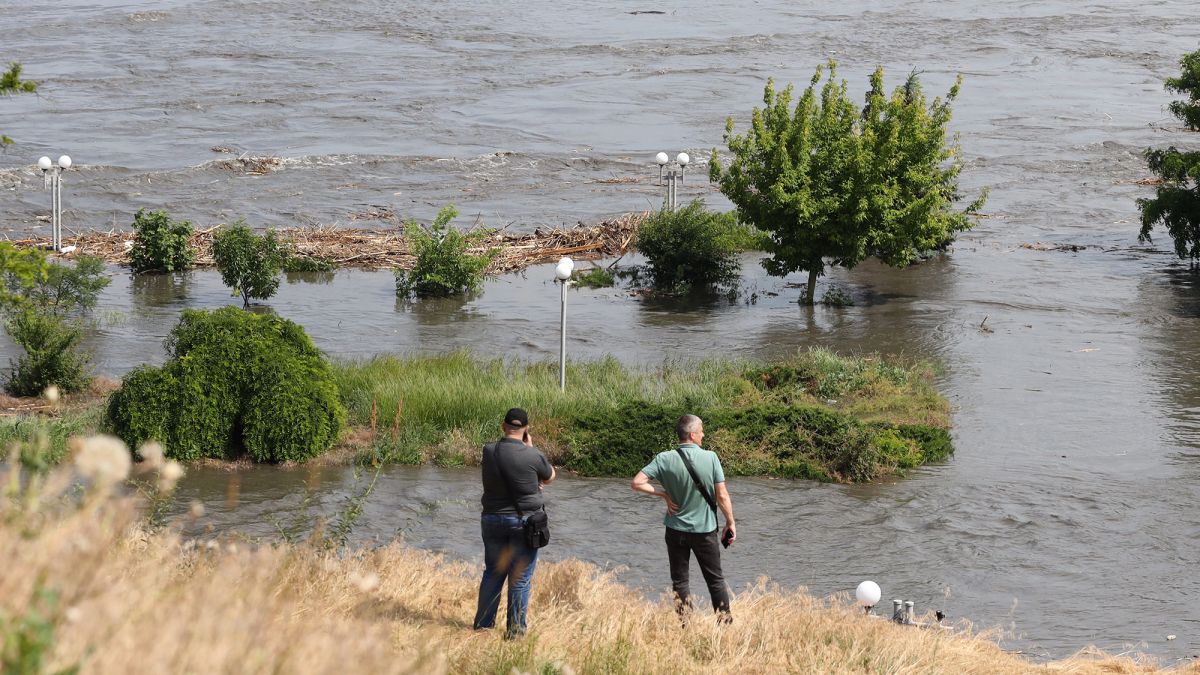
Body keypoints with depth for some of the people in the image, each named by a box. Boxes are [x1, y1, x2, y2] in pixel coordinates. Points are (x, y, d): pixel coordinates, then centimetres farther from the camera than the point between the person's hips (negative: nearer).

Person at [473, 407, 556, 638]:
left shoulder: (488, 451, -3)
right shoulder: (532, 456, -15)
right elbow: (550, 476, 5)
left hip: (492, 519, 4)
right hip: (524, 522, -4)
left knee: (493, 572, 17)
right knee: (520, 578, 3)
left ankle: (483, 624, 22)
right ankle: (515, 631, 6)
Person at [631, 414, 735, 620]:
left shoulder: (665, 459, -10)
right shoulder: (710, 458, -14)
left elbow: (637, 483, -15)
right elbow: (722, 496, -11)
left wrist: (664, 494, -4)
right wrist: (730, 523, 1)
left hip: (676, 531, 1)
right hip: (705, 530, -1)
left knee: (680, 581, 11)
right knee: (715, 579, 14)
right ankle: (725, 621, 17)